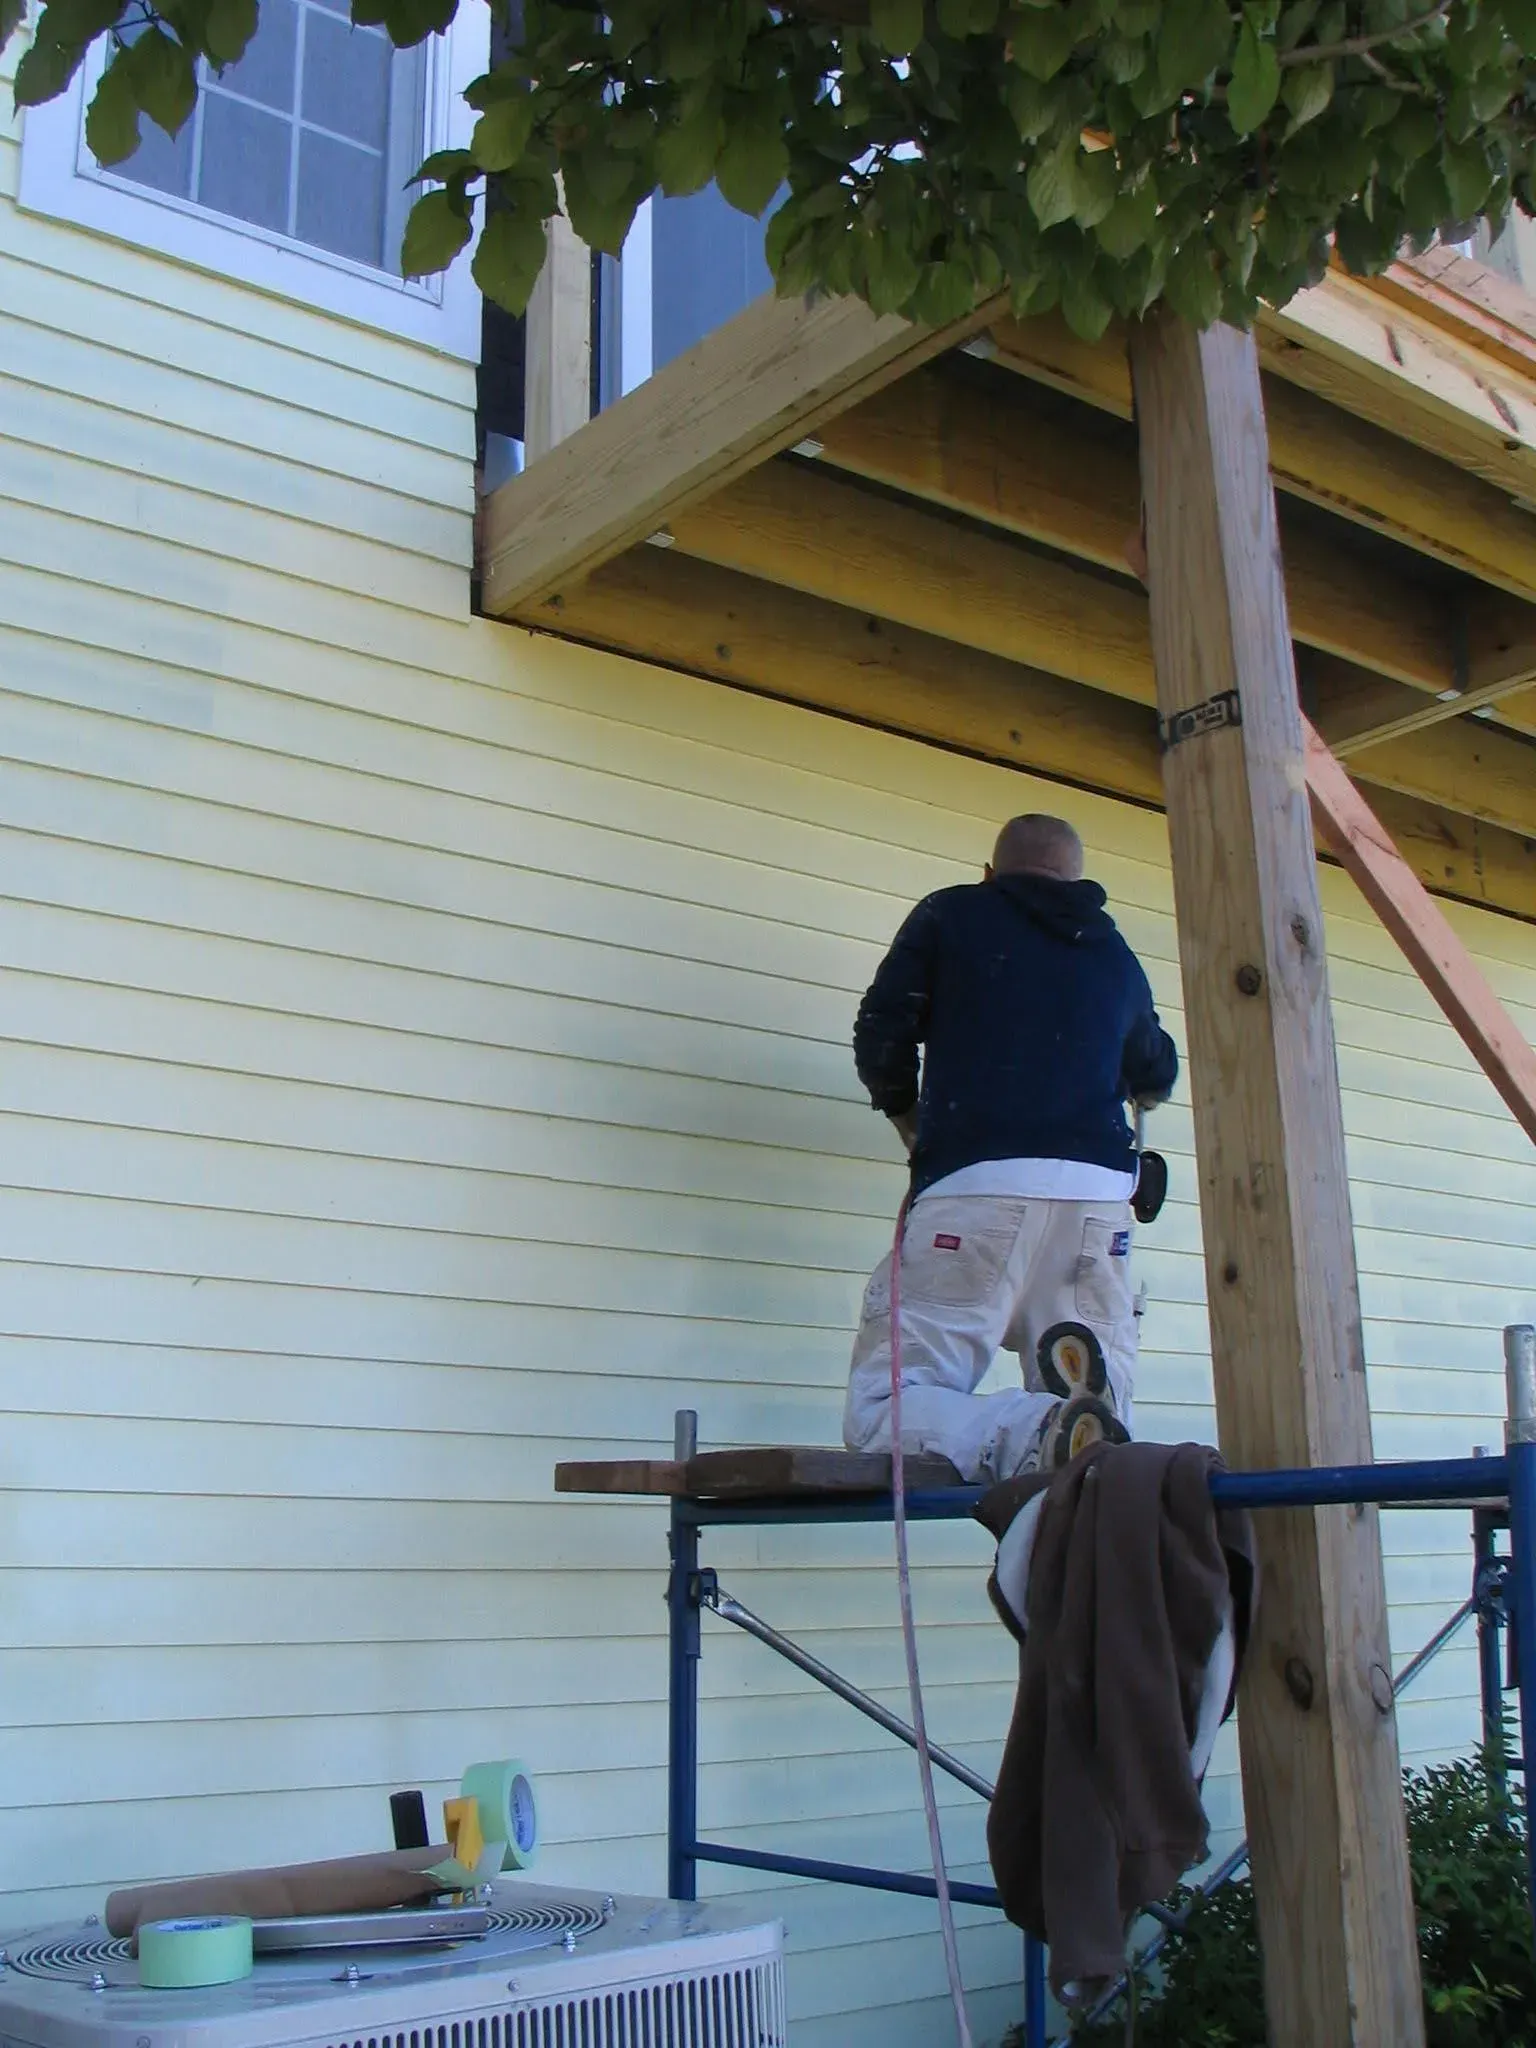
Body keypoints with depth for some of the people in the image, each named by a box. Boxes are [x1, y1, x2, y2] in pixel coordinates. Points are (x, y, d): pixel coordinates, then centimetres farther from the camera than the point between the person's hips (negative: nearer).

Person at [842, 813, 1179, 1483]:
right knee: (1100, 1426, 7)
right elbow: (1157, 1075, 40)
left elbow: (881, 1036, 7)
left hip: (978, 1183, -4)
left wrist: (907, 1116, 27)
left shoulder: (952, 914, 14)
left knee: (880, 1408, -6)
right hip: (1099, 1192, 4)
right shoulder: (1116, 952, 25)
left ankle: (1044, 1433, -34)